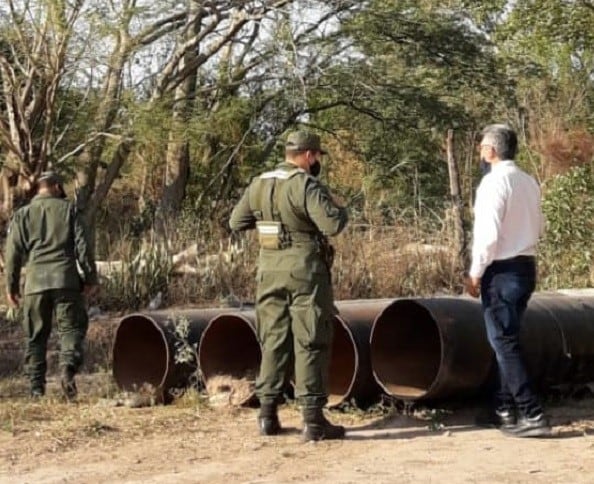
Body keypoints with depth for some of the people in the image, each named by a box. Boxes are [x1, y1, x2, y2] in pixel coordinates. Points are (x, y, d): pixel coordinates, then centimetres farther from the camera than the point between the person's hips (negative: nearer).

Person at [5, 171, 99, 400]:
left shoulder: (22, 214, 10)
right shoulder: (68, 209, 7)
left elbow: (14, 252, 8)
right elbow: (82, 246, 2)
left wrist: (11, 286, 13)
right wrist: (91, 277, 6)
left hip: (35, 282, 2)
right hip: (66, 279, -2)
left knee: (36, 336, 9)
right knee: (71, 327, 1)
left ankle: (36, 386, 7)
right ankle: (68, 367, -24)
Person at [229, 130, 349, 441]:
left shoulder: (258, 185, 8)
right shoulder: (306, 185, -13)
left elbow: (236, 222, 17)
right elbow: (332, 225, -20)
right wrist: (339, 208, 0)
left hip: (269, 270, 6)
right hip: (305, 271, -6)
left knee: (273, 340, 14)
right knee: (310, 344, -2)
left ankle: (268, 415, 16)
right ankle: (313, 420, -3)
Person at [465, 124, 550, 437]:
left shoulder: (494, 182, -16)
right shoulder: (529, 182, 9)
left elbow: (488, 234, -20)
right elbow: (538, 227, 18)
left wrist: (475, 273, -11)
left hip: (502, 270, -8)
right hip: (526, 266, 8)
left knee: (504, 342, -4)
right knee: (507, 339, 17)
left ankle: (531, 415, -8)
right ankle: (504, 408, 24)